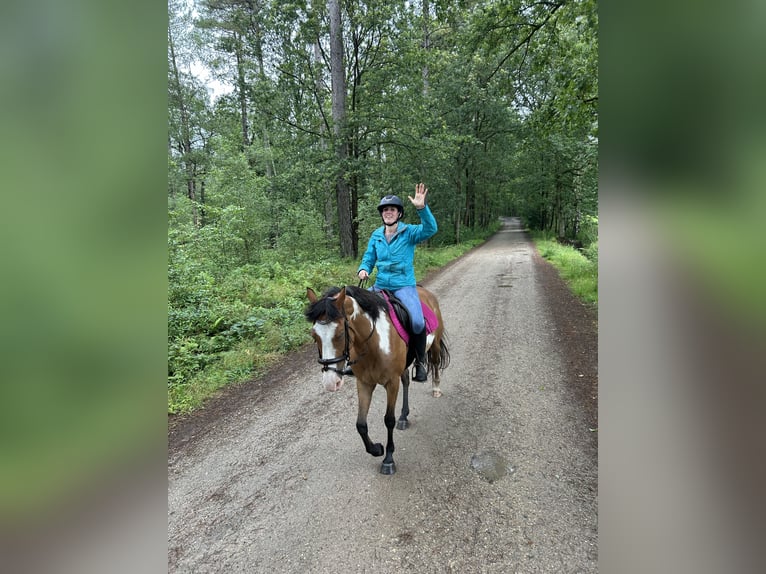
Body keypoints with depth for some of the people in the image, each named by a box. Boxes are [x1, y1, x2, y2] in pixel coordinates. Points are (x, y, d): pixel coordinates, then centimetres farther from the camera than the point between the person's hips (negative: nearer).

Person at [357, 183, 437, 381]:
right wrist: (363, 269, -9)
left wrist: (422, 208, -36)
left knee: (417, 321, -27)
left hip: (404, 286, -5)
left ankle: (420, 361, -1)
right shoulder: (376, 235, 9)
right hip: (380, 285, 5)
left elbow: (430, 229, -21)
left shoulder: (409, 232, -4)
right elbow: (369, 258, 13)